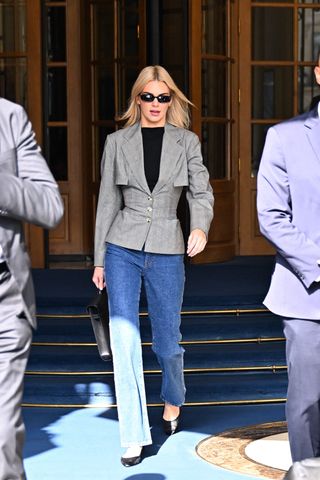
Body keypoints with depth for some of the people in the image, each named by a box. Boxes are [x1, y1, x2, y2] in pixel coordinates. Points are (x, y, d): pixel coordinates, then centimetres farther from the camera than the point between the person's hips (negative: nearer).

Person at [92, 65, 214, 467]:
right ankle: (134, 436, -3)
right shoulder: (117, 142, 6)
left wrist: (200, 226, -23)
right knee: (124, 340, -10)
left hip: (166, 251, 0)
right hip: (122, 249, 0)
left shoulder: (186, 142, 6)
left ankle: (173, 400, 40)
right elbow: (107, 202, 8)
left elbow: (201, 192, -1)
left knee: (167, 341, 8)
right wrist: (99, 259, 7)